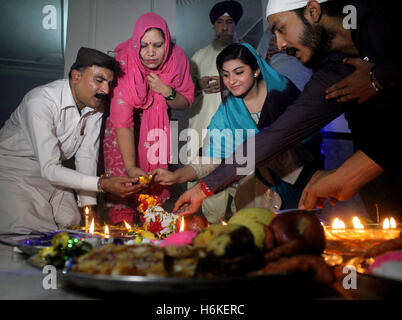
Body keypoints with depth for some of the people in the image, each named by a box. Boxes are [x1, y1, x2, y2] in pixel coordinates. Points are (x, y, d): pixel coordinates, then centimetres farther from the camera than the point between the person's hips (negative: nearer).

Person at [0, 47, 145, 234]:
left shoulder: (96, 106, -8)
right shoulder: (40, 101, -30)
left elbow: (86, 156, -4)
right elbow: (49, 169, -34)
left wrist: (89, 208, -9)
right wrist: (103, 184, -42)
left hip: (52, 173, 7)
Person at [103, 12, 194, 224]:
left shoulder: (177, 58, -20)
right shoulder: (124, 64, -30)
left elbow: (186, 102, -6)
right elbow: (123, 122, -35)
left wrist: (167, 92, -29)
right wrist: (130, 167, -45)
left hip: (155, 123, 3)